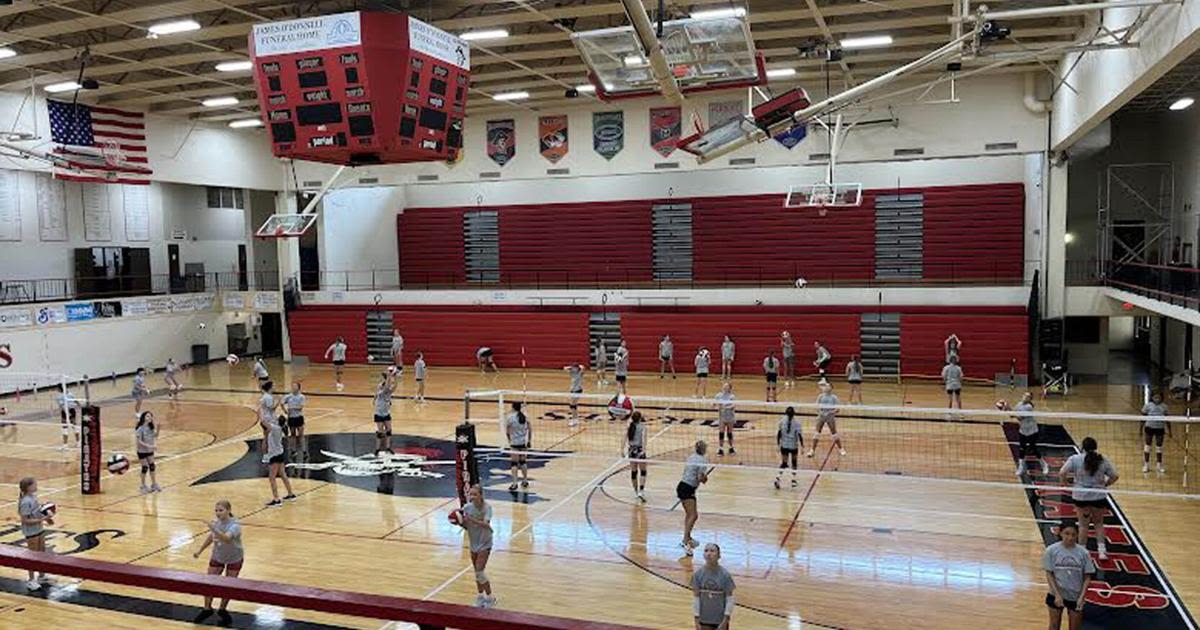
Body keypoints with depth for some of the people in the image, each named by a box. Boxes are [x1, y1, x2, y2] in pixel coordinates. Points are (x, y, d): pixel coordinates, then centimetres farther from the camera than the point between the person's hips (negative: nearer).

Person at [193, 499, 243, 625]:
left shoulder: (235, 525, -31)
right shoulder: (216, 522, -12)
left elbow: (226, 538, -51)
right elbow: (210, 537, 8)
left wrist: (214, 529, -65)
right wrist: (200, 550, 14)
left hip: (234, 559, -5)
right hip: (217, 557, 5)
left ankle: (222, 610, 27)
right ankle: (207, 609, 26)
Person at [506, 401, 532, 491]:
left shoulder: (511, 417, -10)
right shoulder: (525, 416, 3)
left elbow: (507, 431, -4)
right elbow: (530, 429, 5)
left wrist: (509, 438, 15)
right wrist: (529, 440, 13)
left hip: (515, 442, -5)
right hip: (524, 442, 5)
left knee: (514, 463, -3)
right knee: (523, 461, 17)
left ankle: (514, 484, -9)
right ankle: (525, 481, 26)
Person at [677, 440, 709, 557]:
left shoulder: (691, 457, 9)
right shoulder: (703, 461, -14)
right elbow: (701, 478, -19)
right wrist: (705, 478, 3)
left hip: (682, 486, 9)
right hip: (688, 489, -9)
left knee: (689, 514, 22)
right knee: (693, 516, -13)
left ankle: (687, 538, 34)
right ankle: (685, 542, -23)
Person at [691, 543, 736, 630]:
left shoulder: (725, 574, -11)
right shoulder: (698, 574, -7)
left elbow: (730, 598, -8)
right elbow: (696, 597, -4)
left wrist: (725, 621, -13)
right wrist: (696, 620, -6)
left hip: (721, 619, -1)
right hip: (704, 619, 1)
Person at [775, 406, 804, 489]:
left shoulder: (782, 421, -4)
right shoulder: (797, 423, -10)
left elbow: (778, 433, -1)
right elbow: (800, 435, -12)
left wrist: (778, 443, 9)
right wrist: (802, 446, -4)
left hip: (784, 445, 1)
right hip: (794, 446, -1)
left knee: (783, 463, 7)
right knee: (794, 463, 20)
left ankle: (778, 477, -15)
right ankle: (793, 480, 23)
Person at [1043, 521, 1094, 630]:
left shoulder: (1083, 553, -7)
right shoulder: (1051, 550, -10)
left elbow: (1087, 577, -2)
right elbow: (1049, 574, -7)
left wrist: (1082, 597, -11)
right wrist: (1057, 595, -14)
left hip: (1076, 596, 1)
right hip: (1056, 595, -1)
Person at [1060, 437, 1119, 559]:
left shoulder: (1075, 459, -8)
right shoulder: (1103, 460, -2)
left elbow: (1062, 473, -15)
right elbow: (1115, 476, -1)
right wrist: (1104, 485, 11)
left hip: (1080, 495, -1)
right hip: (1099, 496, 1)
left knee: (1083, 524, 12)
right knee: (1099, 523, 19)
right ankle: (1101, 549, 10)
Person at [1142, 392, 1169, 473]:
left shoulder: (1164, 407, 5)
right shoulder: (1147, 405, -3)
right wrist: (1142, 428, -5)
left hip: (1160, 429, 2)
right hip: (1149, 427, -2)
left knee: (1159, 447, 9)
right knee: (1147, 445, 5)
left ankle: (1160, 465, 19)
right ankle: (1146, 465, 13)